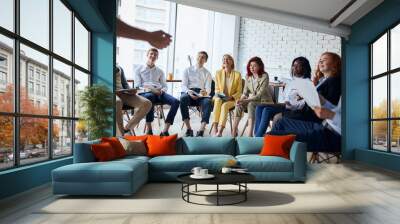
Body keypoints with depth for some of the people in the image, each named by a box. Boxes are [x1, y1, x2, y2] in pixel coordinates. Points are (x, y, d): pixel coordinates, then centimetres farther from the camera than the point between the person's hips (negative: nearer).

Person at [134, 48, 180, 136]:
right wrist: (149, 89, -13)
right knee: (149, 97, -43)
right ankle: (149, 130, -38)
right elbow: (137, 87, 6)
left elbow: (165, 86, 21)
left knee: (176, 101, -27)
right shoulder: (139, 69, 17)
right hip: (145, 93, -3)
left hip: (159, 93, 4)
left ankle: (165, 131, -31)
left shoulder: (160, 71, 27)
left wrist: (162, 90, -5)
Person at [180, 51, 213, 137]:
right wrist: (188, 91, -18)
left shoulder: (207, 73, 20)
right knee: (183, 98, -37)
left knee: (208, 101, -35)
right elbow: (183, 85, 6)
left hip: (201, 95, 1)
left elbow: (208, 88, 6)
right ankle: (188, 129, -34)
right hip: (188, 92, 0)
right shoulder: (188, 70, 18)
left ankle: (201, 130, -41)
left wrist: (205, 92, -20)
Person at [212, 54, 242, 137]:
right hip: (220, 98, 2)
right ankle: (215, 130, -40)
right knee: (218, 101, -34)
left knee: (225, 105, -35)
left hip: (232, 100, -1)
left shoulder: (237, 74, -2)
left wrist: (231, 97, -15)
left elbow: (239, 92, 1)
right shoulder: (218, 73, 5)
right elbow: (216, 89, 10)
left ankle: (220, 131, -43)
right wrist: (219, 95, -11)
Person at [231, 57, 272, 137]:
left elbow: (260, 94, -20)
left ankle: (250, 134, -39)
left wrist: (247, 100, -29)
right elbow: (245, 92, 7)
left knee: (251, 105, -35)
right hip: (251, 100, 5)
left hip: (263, 101, -5)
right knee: (239, 104, -24)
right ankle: (234, 131, -25)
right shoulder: (248, 76, 6)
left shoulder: (264, 76, -13)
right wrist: (241, 99, -14)